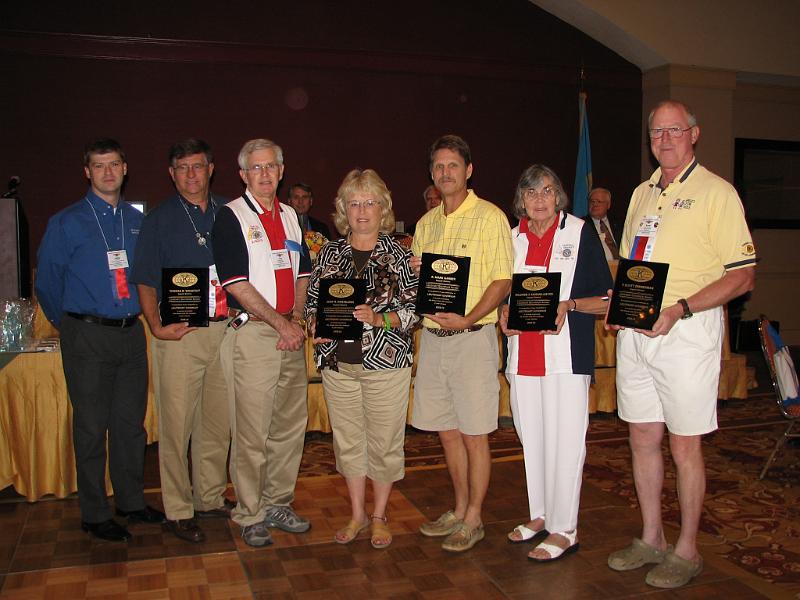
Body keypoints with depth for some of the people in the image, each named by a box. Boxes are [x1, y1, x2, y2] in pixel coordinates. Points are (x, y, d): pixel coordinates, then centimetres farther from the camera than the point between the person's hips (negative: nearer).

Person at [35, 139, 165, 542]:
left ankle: (131, 501, 25)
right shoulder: (67, 222, -2)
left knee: (131, 421, 11)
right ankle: (95, 515, 14)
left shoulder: (137, 221, 10)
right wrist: (70, 326, 8)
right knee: (91, 426, 2)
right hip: (88, 338, -4)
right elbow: (47, 283, 3)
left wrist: (142, 316, 11)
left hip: (131, 333, 4)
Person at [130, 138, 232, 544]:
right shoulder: (159, 219, 3)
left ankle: (211, 497, 26)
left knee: (218, 420, 11)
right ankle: (178, 510, 14)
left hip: (224, 330, 3)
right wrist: (156, 326, -10)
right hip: (179, 334, -3)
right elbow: (145, 281, 2)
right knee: (177, 423, 0)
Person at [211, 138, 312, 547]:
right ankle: (249, 516, 14)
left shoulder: (290, 216, 15)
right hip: (252, 333, -6)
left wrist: (297, 320, 1)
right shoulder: (230, 217, -4)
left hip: (290, 334, 6)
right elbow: (236, 283, -11)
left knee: (291, 425, 11)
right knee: (251, 432, -1)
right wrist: (281, 324, -11)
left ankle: (278, 504, 26)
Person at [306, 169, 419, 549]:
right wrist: (318, 325, -6)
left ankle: (379, 516, 24)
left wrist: (380, 319, -20)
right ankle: (357, 514, 29)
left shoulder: (398, 254, -1)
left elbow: (413, 308, -5)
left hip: (385, 360, -3)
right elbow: (312, 301, 13)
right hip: (337, 360, 3)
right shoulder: (330, 253, 9)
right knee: (347, 439, 12)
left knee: (384, 441, 5)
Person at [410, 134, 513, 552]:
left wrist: (468, 318, -21)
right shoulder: (426, 223, 14)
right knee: (447, 431, 14)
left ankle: (473, 519, 16)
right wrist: (415, 274, -3)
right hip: (432, 336, 6)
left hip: (472, 338, -6)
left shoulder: (490, 217, -5)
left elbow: (503, 282, -10)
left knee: (473, 434, 2)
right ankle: (460, 510, 28)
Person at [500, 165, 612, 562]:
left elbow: (607, 300, -3)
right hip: (522, 355, 5)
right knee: (531, 439, 12)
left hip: (566, 355, -5)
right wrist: (504, 312, -1)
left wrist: (569, 305, -19)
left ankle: (564, 529, 9)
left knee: (564, 441, -3)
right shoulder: (513, 238, 12)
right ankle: (541, 515, 27)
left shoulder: (581, 233, -1)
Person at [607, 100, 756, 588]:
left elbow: (742, 276, -11)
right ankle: (651, 539, 27)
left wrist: (680, 309, -21)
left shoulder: (716, 192, -5)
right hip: (634, 332, 7)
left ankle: (687, 550, 18)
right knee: (643, 439, 12)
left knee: (685, 446, 2)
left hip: (686, 332, -6)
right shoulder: (642, 194, 16)